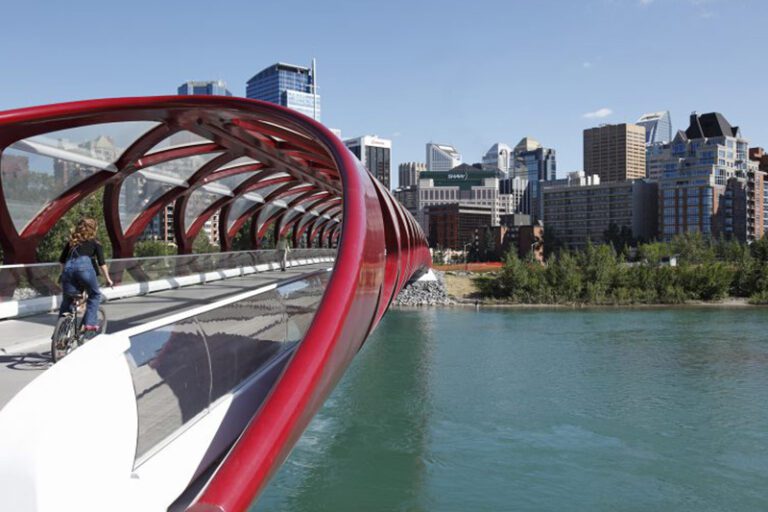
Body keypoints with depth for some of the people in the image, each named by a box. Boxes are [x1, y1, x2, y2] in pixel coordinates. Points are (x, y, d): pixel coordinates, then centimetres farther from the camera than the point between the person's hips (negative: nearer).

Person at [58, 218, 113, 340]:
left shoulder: (71, 242, 30)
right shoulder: (94, 243, 19)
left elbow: (61, 261, 24)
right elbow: (101, 263, 12)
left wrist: (64, 274, 35)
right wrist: (108, 279, 17)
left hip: (69, 267, 4)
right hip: (84, 266, -4)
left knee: (67, 300, 14)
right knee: (94, 295, 14)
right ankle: (90, 326, 6)